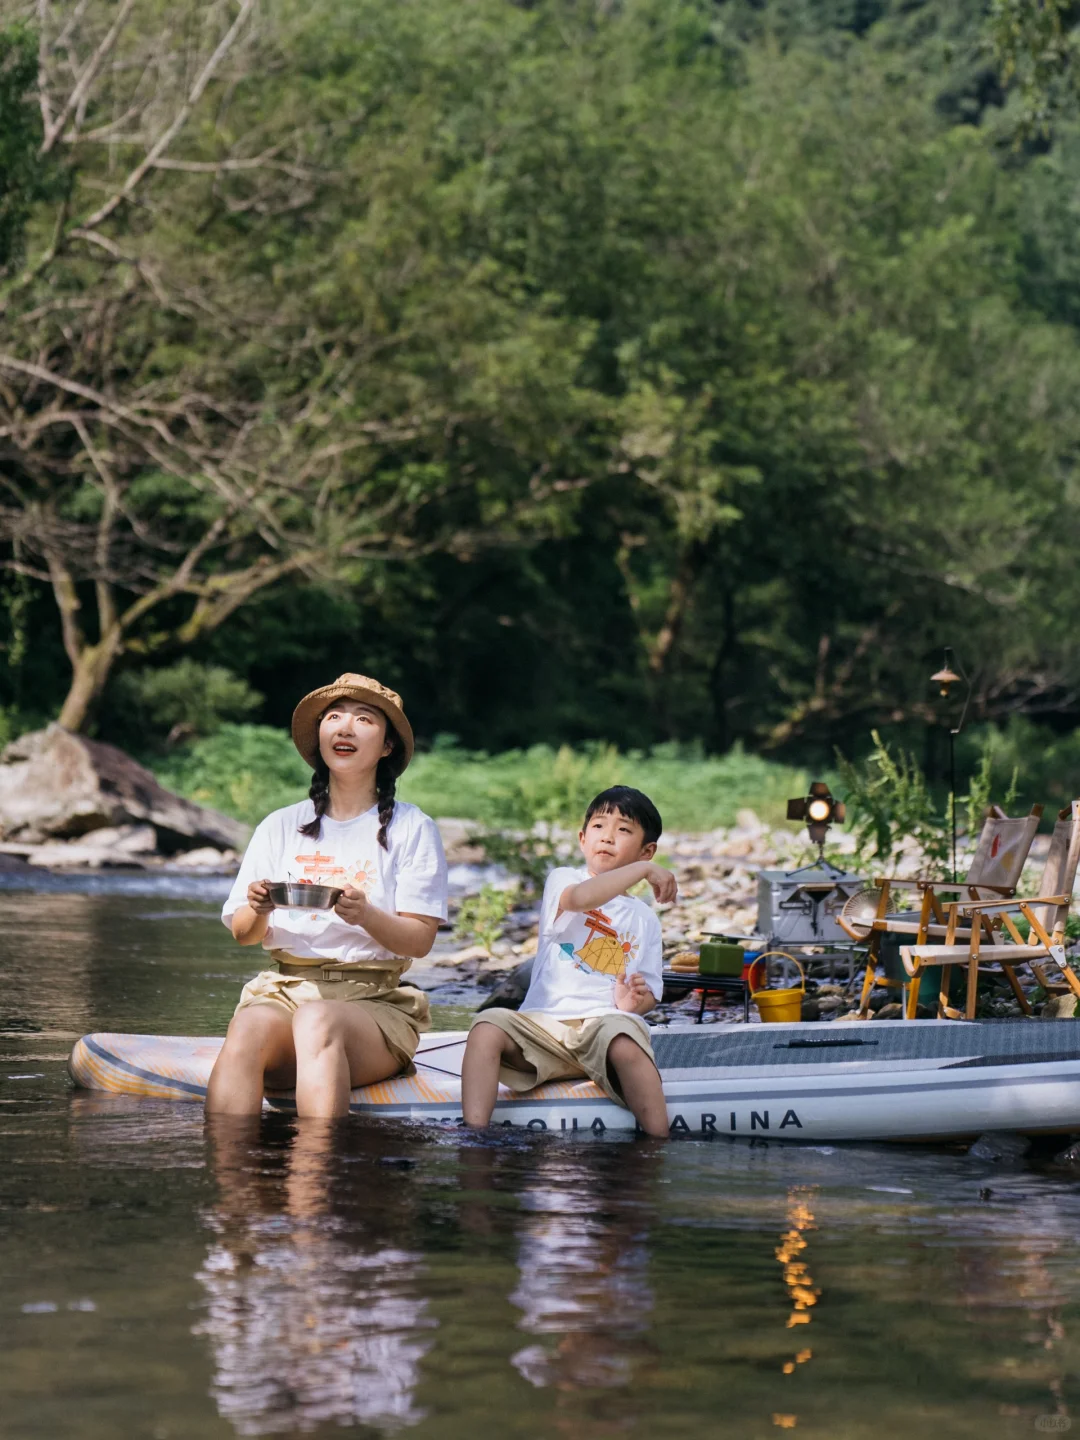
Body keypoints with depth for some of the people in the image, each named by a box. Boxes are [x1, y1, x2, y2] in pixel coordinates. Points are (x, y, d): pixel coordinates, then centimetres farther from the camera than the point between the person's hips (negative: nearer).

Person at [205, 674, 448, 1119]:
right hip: (285, 988, 2)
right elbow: (243, 933, 14)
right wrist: (259, 911, -10)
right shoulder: (281, 826, 17)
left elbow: (420, 940, 1)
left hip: (374, 998, -2)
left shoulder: (412, 828, 9)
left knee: (316, 1020, -38)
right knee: (250, 1028, -34)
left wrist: (366, 915, -19)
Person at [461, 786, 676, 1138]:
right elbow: (580, 898, -16)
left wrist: (638, 1000, -6)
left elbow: (649, 993, 18)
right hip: (544, 1024, 0)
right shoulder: (562, 880, 11)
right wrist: (645, 871, -14)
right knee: (487, 1026, -31)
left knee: (624, 1041, -37)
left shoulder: (643, 919, 20)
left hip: (606, 1021, 0)